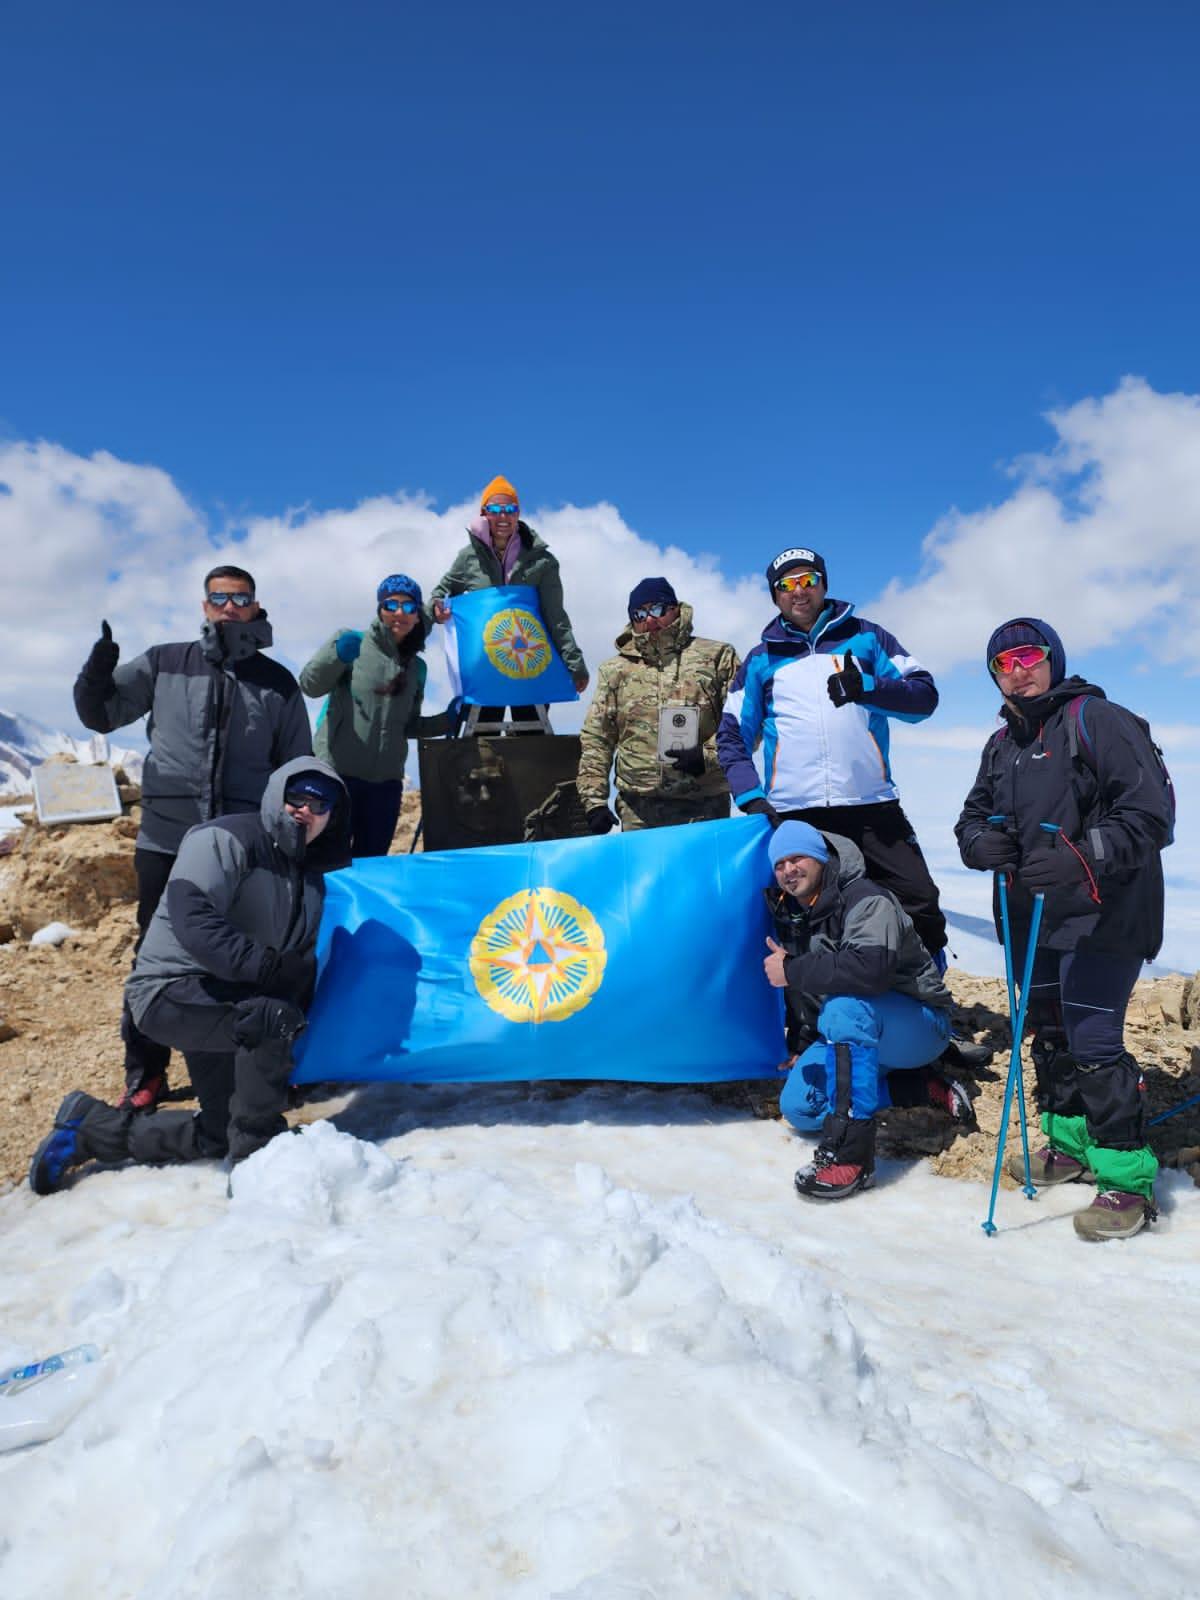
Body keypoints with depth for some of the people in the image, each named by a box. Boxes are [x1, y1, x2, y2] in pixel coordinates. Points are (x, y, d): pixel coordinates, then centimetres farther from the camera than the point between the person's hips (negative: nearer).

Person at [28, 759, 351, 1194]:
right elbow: (192, 920, -30)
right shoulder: (226, 840, -16)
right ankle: (255, 1155, -17)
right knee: (274, 1018, -34)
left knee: (217, 1138, 11)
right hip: (172, 991, -9)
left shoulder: (309, 876, 8)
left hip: (225, 1003, 9)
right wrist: (267, 966, -34)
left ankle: (90, 1127, 25)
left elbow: (303, 959, 15)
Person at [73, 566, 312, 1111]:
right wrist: (98, 673, -10)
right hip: (166, 842, 0)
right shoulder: (163, 664, 8)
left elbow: (298, 769, 14)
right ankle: (144, 1075, 19)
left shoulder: (278, 683, 9)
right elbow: (100, 714, 11)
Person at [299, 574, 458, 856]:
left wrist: (447, 721, 6)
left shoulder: (416, 667, 14)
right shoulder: (352, 642, 0)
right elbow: (310, 685, -13)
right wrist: (338, 655, -30)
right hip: (338, 772, -5)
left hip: (386, 780, 5)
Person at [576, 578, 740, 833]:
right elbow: (595, 739, 11)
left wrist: (708, 756, -11)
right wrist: (594, 800, 3)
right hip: (638, 810, 2)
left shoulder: (717, 657, 7)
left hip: (704, 805, -1)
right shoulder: (615, 669, 14)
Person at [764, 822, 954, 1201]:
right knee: (797, 1106, -6)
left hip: (921, 1026, -8)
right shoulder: (789, 912, 3)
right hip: (853, 1033, 9)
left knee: (844, 1007, -38)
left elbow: (872, 969, -41)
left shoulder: (866, 900, -22)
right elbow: (801, 994, 15)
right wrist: (800, 1046, 6)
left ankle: (851, 1153, -37)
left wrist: (792, 970, -33)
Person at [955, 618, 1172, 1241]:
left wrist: (1081, 857, -30)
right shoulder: (1001, 745, 15)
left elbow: (1151, 815, -16)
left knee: (1093, 1041, -10)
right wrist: (981, 841, -10)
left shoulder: (1099, 721, -9)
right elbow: (972, 816, 15)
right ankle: (1070, 1142, 34)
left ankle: (1127, 1179, 2)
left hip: (1101, 916, -8)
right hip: (1032, 917, 8)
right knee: (1049, 1033, 16)